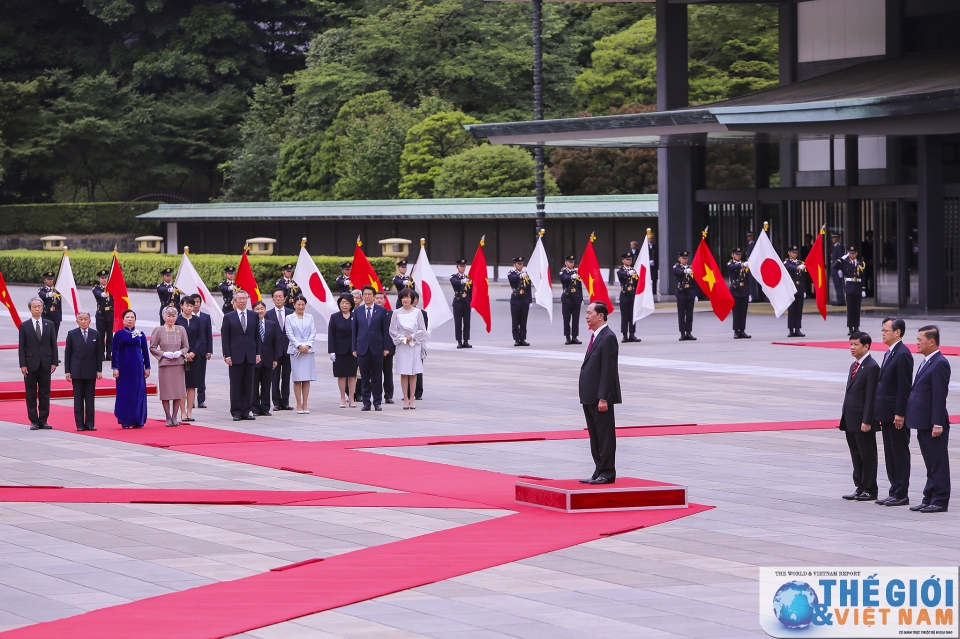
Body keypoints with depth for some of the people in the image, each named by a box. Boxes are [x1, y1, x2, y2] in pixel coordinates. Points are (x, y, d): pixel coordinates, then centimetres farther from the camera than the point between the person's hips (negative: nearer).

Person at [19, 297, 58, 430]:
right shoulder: (24, 326, 1)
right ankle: (34, 421, 7)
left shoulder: (49, 325, 6)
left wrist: (54, 362, -1)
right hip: (31, 364, -2)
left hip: (45, 364, 2)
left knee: (45, 393, 5)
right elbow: (21, 347, 0)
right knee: (31, 394, 1)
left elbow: (53, 345, 7)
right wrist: (23, 365, -8)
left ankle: (43, 421, 11)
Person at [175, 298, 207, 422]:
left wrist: (193, 352, -9)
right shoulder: (177, 320, -2)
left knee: (192, 385, 3)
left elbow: (202, 338, 3)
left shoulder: (198, 320, 6)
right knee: (181, 385, -2)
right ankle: (183, 413, 0)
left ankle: (189, 412, 6)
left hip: (194, 356, 2)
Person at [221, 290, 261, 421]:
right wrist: (227, 355, -7)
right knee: (236, 385, 0)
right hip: (235, 355, -2)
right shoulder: (228, 317, 2)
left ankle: (247, 411, 9)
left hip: (250, 355, 2)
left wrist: (258, 353, 4)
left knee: (248, 385, 4)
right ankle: (236, 412, 4)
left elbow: (257, 336, 11)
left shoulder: (254, 316, 9)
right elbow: (225, 338, 0)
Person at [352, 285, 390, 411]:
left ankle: (377, 402, 8)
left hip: (377, 348, -1)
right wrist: (354, 348, 3)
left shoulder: (381, 311, 3)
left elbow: (385, 330, 4)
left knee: (377, 377, 2)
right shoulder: (357, 311, 7)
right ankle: (366, 402, 8)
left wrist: (386, 347, -2)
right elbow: (354, 330, 8)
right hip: (362, 348, 1)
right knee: (364, 377, 3)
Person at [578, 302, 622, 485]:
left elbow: (608, 369, -18)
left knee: (605, 435, -3)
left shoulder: (607, 338, -14)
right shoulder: (596, 336, 15)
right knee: (595, 436, 13)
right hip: (590, 397, 10)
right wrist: (587, 397, 16)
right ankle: (599, 471, 18)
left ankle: (608, 473, 2)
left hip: (601, 397, -10)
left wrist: (603, 398, -21)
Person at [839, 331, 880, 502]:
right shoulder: (854, 366, 15)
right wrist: (844, 417, 15)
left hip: (863, 421, -9)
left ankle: (870, 490, 7)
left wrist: (866, 421, -20)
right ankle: (860, 487, 20)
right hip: (851, 420, 9)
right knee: (856, 456, 13)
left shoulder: (871, 367, -13)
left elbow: (871, 396, -17)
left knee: (867, 456, 0)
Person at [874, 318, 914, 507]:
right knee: (890, 455, 13)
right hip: (887, 414, 10)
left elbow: (904, 386, -19)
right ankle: (895, 491, 18)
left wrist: (900, 413, -21)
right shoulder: (889, 354, 15)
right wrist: (880, 413, 15)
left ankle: (901, 494, 2)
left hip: (896, 414, -10)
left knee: (900, 454, -2)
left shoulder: (902, 354, -15)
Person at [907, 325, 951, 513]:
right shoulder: (926, 362, 15)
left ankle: (940, 501, 2)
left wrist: (937, 424, -22)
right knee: (930, 464, 15)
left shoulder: (940, 364, -15)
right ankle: (929, 498, 21)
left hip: (933, 424, -10)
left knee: (938, 463, -2)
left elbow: (940, 395, -19)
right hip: (924, 423, 10)